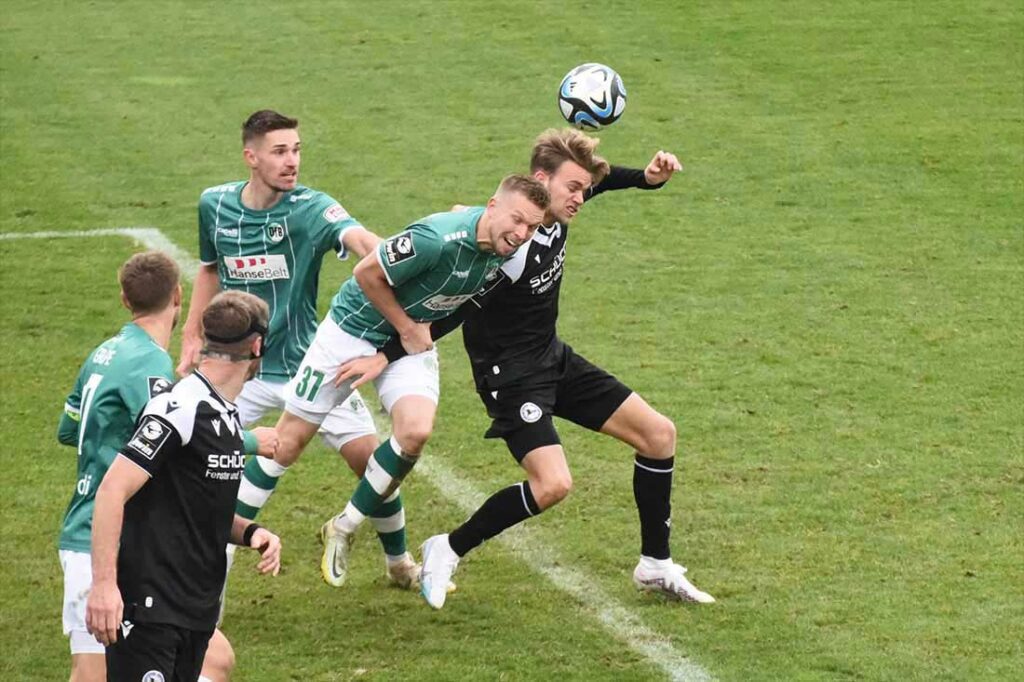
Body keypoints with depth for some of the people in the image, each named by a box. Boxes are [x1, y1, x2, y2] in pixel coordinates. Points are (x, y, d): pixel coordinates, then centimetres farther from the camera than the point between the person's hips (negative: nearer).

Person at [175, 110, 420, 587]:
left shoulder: (310, 208, -17)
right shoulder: (215, 206, -4)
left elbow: (357, 238, -38)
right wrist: (192, 338, 13)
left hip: (307, 364, -2)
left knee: (368, 454, -5)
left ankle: (398, 560, 21)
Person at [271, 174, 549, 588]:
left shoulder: (503, 250, -10)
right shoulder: (439, 238, -33)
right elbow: (368, 273, -23)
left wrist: (427, 328, 7)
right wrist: (406, 328, -15)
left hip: (412, 341, 6)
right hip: (354, 331, -5)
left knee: (416, 430, -20)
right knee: (288, 442, -2)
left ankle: (343, 529, -2)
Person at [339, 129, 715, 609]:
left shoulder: (554, 213, -4)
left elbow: (596, 181, 19)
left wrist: (648, 178, 3)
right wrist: (385, 357, -22)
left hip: (553, 358, 9)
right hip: (511, 373, -9)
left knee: (658, 434, 6)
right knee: (552, 484, -25)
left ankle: (655, 566, 19)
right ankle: (448, 551, -3)